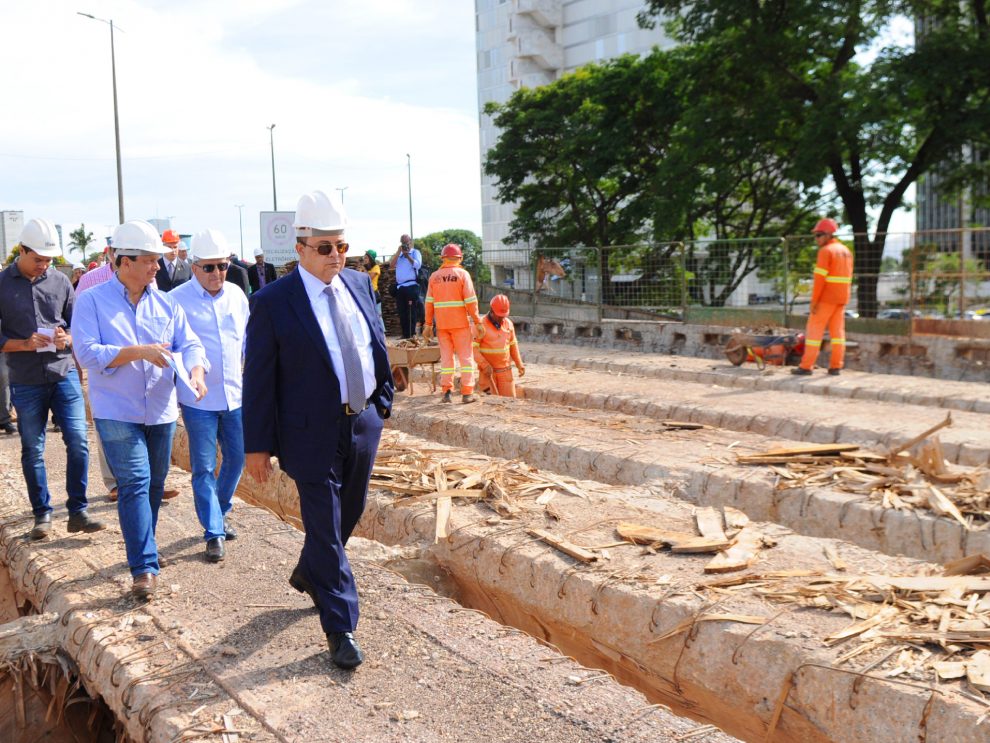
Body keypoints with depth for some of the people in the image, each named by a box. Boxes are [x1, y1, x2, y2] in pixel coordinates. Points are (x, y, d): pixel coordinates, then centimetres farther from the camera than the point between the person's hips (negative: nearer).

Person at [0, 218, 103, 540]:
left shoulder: (60, 281, 4)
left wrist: (67, 339, -12)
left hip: (64, 374, 1)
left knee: (78, 441, -5)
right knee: (33, 450, 8)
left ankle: (78, 512, 6)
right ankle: (42, 515, 20)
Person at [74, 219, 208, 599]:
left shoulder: (166, 303, 6)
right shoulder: (92, 301, -6)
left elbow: (189, 344, 2)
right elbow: (87, 353, -14)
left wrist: (196, 372, -20)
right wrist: (140, 352, -23)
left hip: (161, 410, 5)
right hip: (117, 411, -5)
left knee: (154, 484, 15)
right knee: (134, 484, -11)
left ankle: (143, 550, 34)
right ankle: (144, 567, -7)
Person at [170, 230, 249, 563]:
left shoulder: (237, 296, 6)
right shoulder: (177, 299, -7)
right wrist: (173, 390, -5)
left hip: (235, 395, 5)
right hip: (198, 399, -5)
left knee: (236, 459, 13)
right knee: (204, 468, 0)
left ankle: (219, 513, 34)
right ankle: (214, 533, 7)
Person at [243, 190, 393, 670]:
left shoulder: (360, 285, 4)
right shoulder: (272, 302, -12)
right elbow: (258, 379, -10)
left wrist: (383, 399, 12)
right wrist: (258, 444, -10)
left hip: (364, 424, 6)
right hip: (313, 433, -6)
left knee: (348, 515, 21)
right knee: (325, 529, -1)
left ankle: (308, 574, 48)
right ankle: (340, 629, 11)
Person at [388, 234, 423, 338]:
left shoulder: (415, 252, 7)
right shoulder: (398, 254, 20)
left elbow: (418, 265, -10)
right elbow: (391, 265, 5)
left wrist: (407, 255, -11)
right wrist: (399, 252, 1)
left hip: (411, 286, -5)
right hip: (399, 287, 5)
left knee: (412, 313, -7)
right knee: (402, 314, 7)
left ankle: (412, 335, -6)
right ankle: (405, 335, 12)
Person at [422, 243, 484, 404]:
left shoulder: (435, 276, 5)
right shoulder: (462, 274, -5)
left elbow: (429, 302, 4)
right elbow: (470, 300, -9)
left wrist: (428, 324, 9)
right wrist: (477, 322, -5)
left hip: (442, 324, 3)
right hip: (460, 322, -3)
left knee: (446, 356, 10)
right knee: (465, 356, 2)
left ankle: (446, 392, 7)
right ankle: (467, 393, -2)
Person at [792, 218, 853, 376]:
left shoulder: (825, 251, -12)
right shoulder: (846, 251, 14)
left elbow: (820, 277, -17)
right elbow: (848, 278, 16)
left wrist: (814, 300, -15)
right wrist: (843, 298, 18)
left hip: (826, 298, -8)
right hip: (842, 298, 8)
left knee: (814, 330, -3)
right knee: (837, 330, 8)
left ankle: (806, 366, -4)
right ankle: (836, 367, 7)